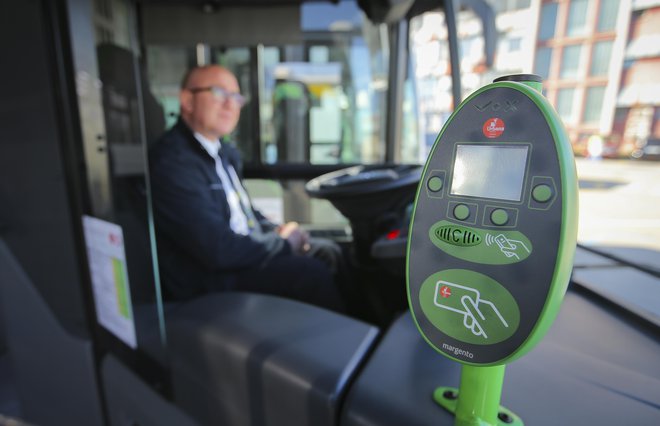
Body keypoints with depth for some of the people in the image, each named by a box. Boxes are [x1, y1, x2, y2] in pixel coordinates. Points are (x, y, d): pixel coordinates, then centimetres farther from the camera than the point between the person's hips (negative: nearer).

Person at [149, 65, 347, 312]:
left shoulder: (225, 153, 10)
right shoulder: (171, 162, -18)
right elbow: (218, 250, -26)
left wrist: (276, 232, 1)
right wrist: (283, 242, -13)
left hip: (247, 252, 9)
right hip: (210, 280, -8)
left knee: (329, 252, 1)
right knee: (312, 273, -23)